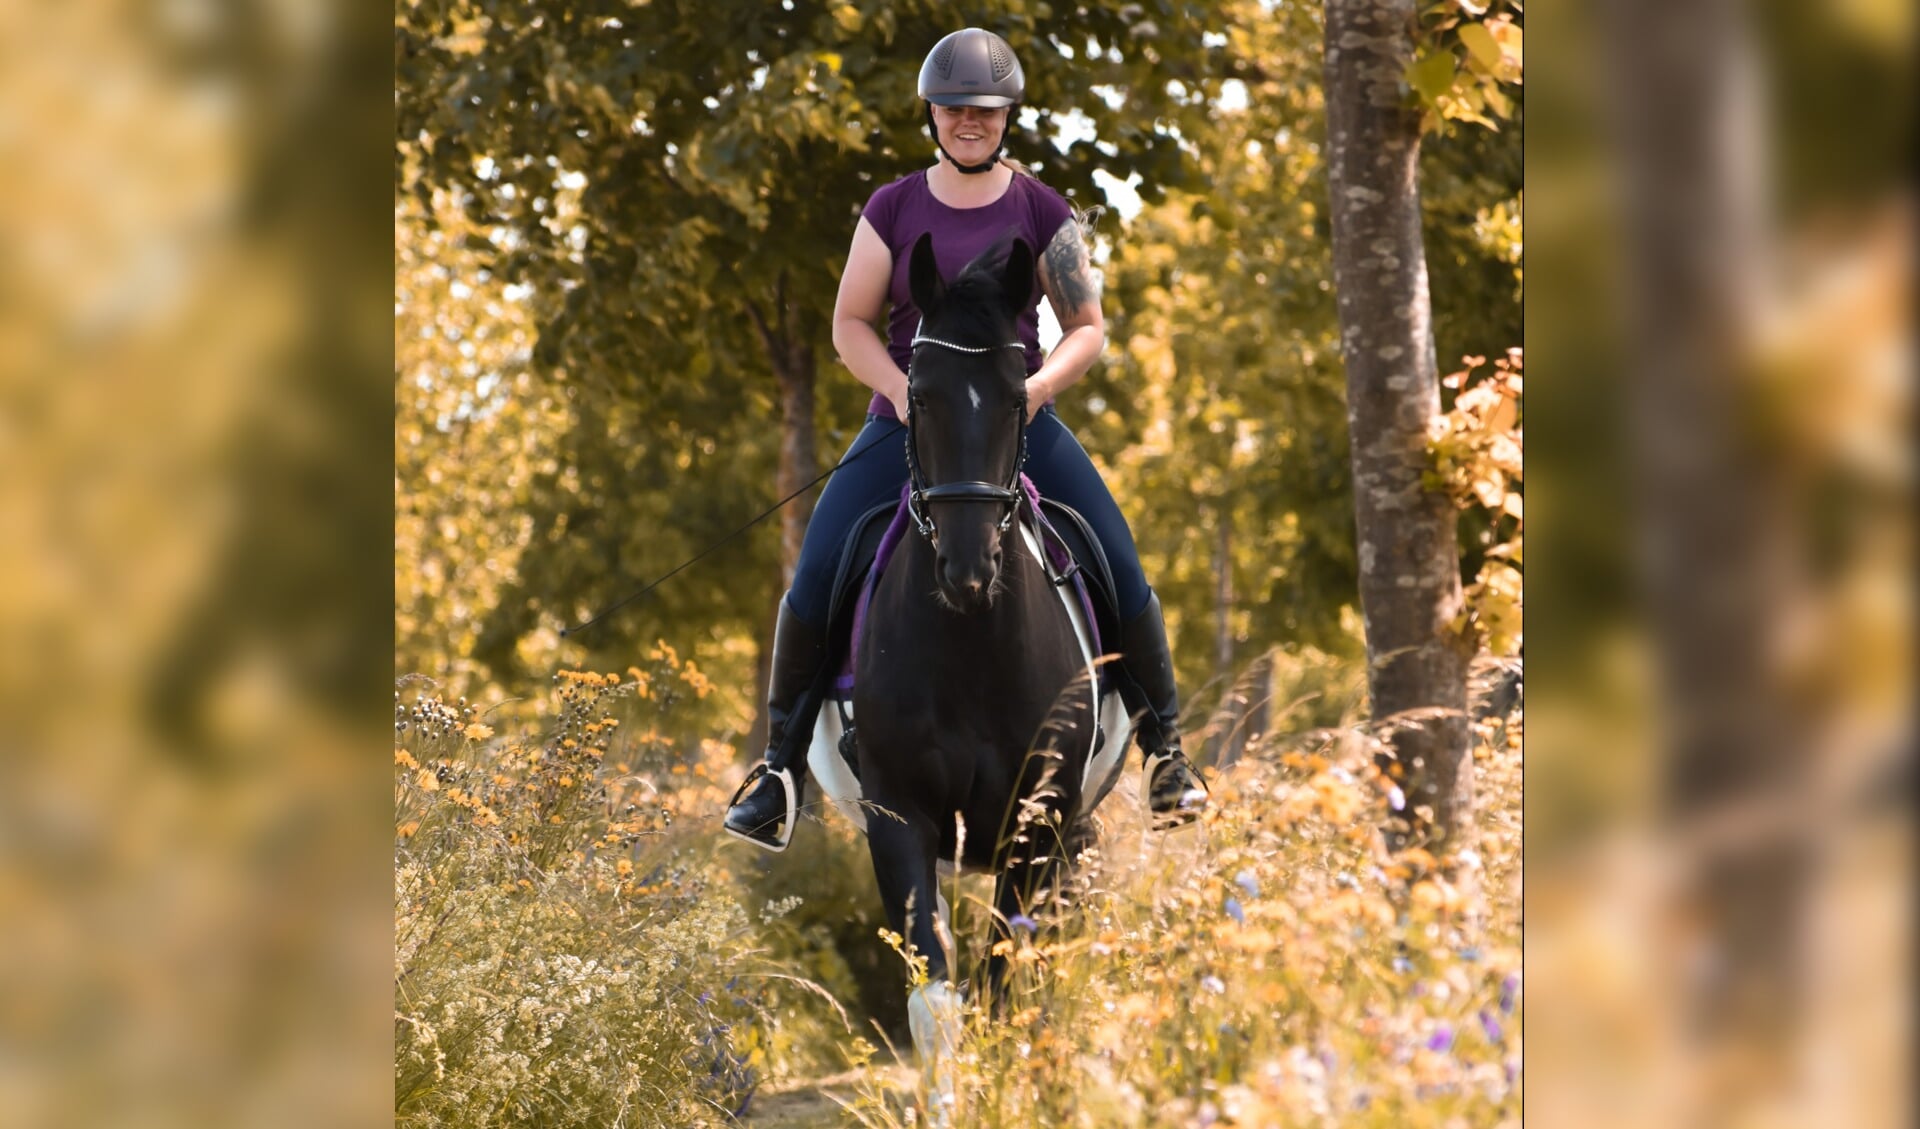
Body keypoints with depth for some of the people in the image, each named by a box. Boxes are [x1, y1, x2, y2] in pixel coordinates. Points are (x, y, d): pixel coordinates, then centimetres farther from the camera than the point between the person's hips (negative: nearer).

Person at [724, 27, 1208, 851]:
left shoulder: (1041, 212, 2)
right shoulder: (893, 210, 4)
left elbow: (1087, 329, 5)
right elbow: (850, 324, 4)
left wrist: (1039, 385, -14)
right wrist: (904, 392, -13)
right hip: (905, 425, 0)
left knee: (1122, 578, -15)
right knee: (813, 581, -15)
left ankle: (1164, 750, 4)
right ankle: (783, 763, 1)